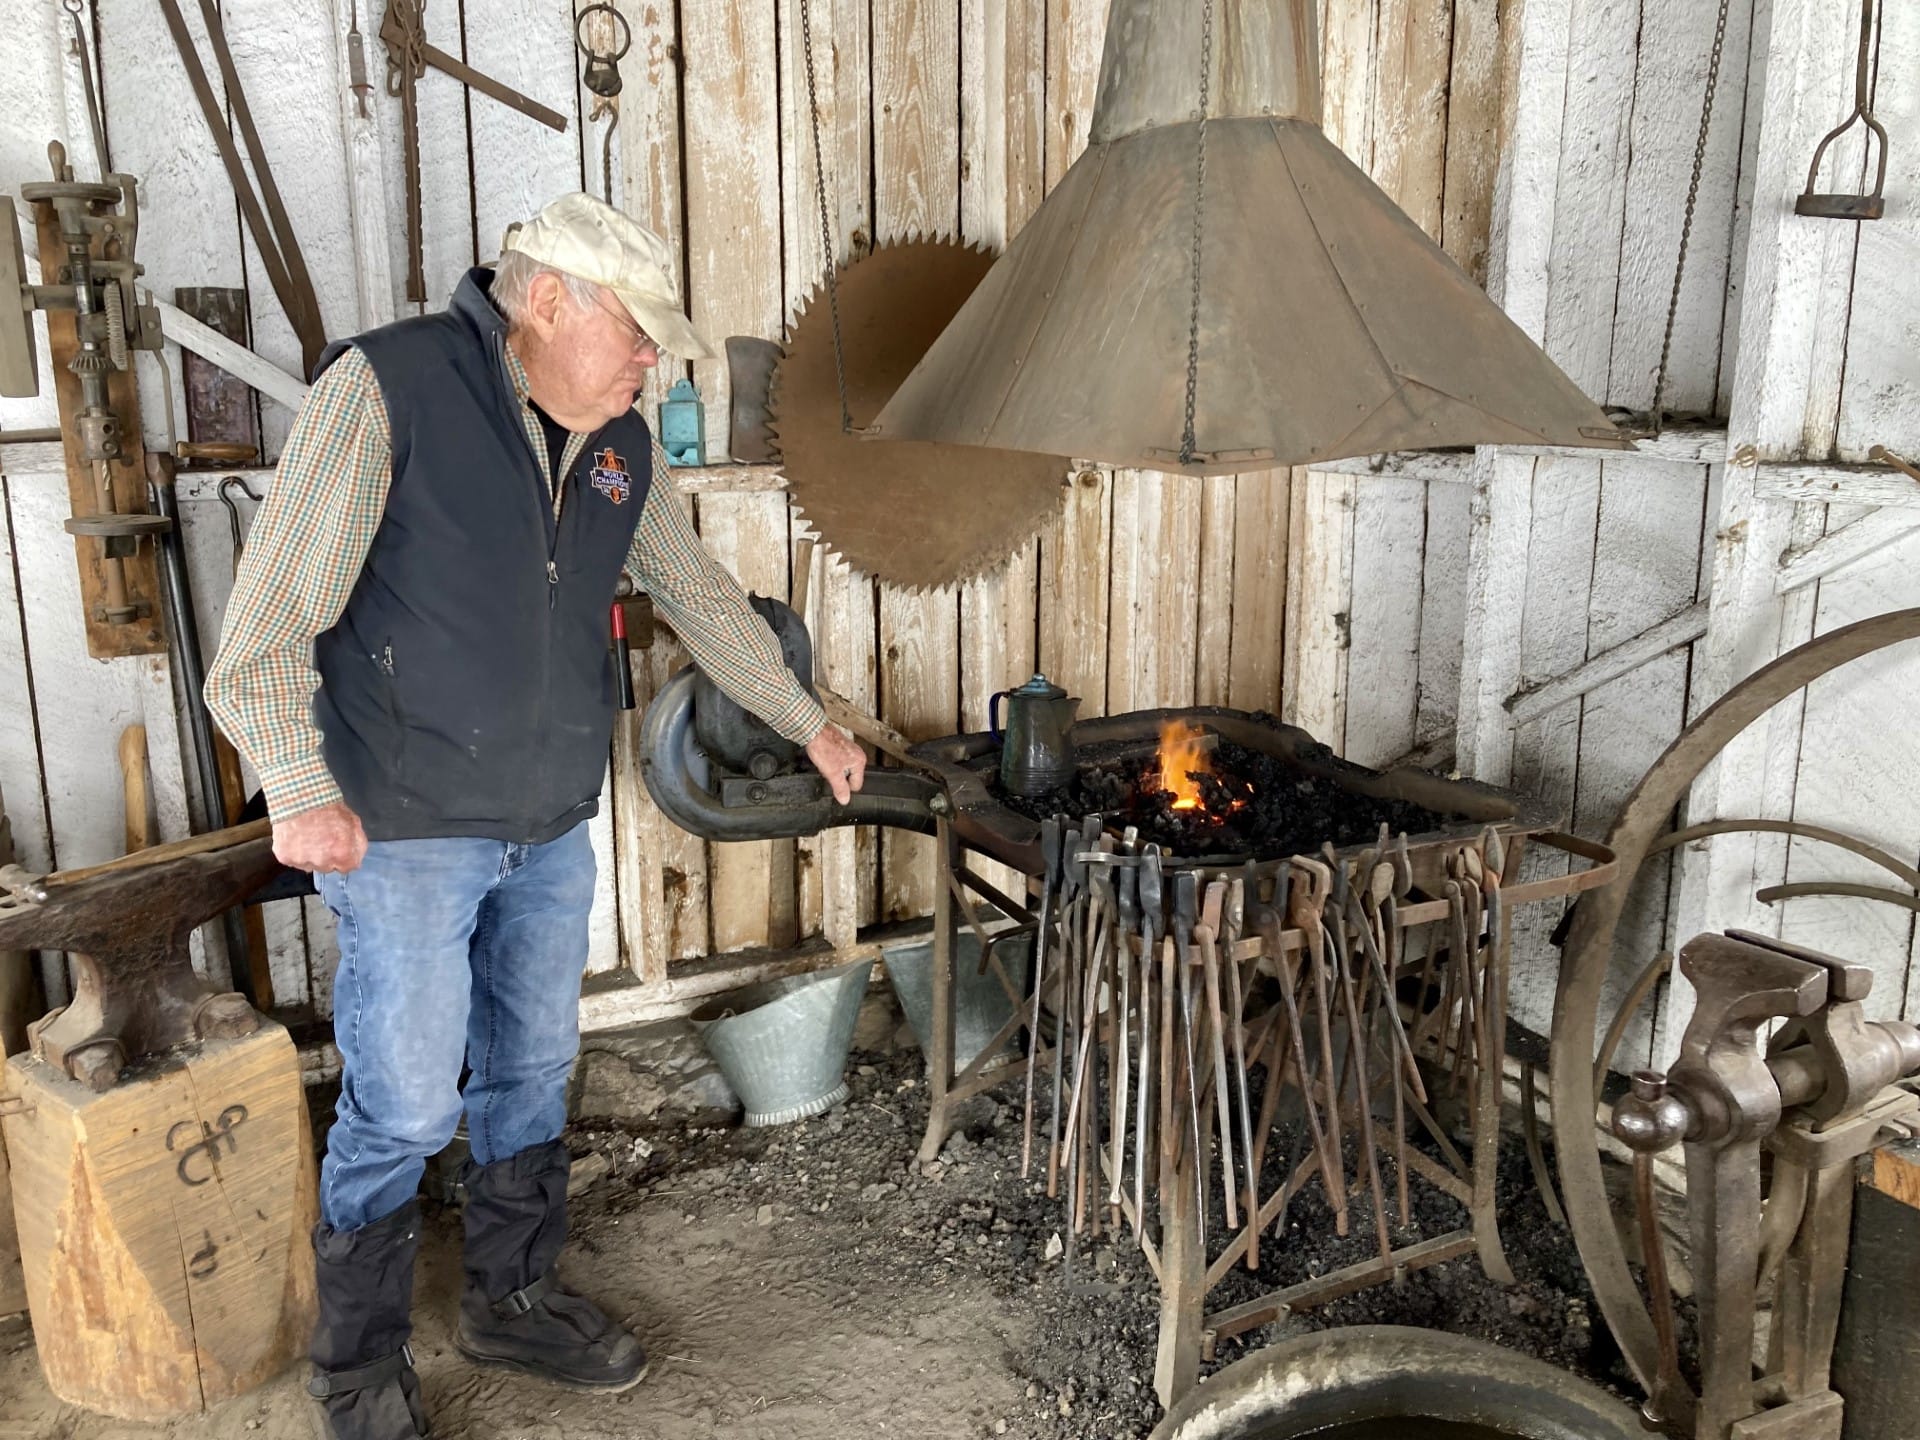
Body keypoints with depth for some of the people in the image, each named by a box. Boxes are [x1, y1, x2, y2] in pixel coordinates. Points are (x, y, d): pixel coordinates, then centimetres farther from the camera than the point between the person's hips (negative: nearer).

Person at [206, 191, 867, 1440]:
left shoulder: (621, 446, 6)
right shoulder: (388, 389, -14)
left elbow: (704, 598, 17)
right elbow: (272, 620, -14)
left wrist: (811, 724, 20)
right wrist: (304, 790, -20)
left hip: (553, 832, 7)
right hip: (407, 834, -6)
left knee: (533, 1076, 17)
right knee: (404, 1112, 1)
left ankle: (517, 1300, 37)